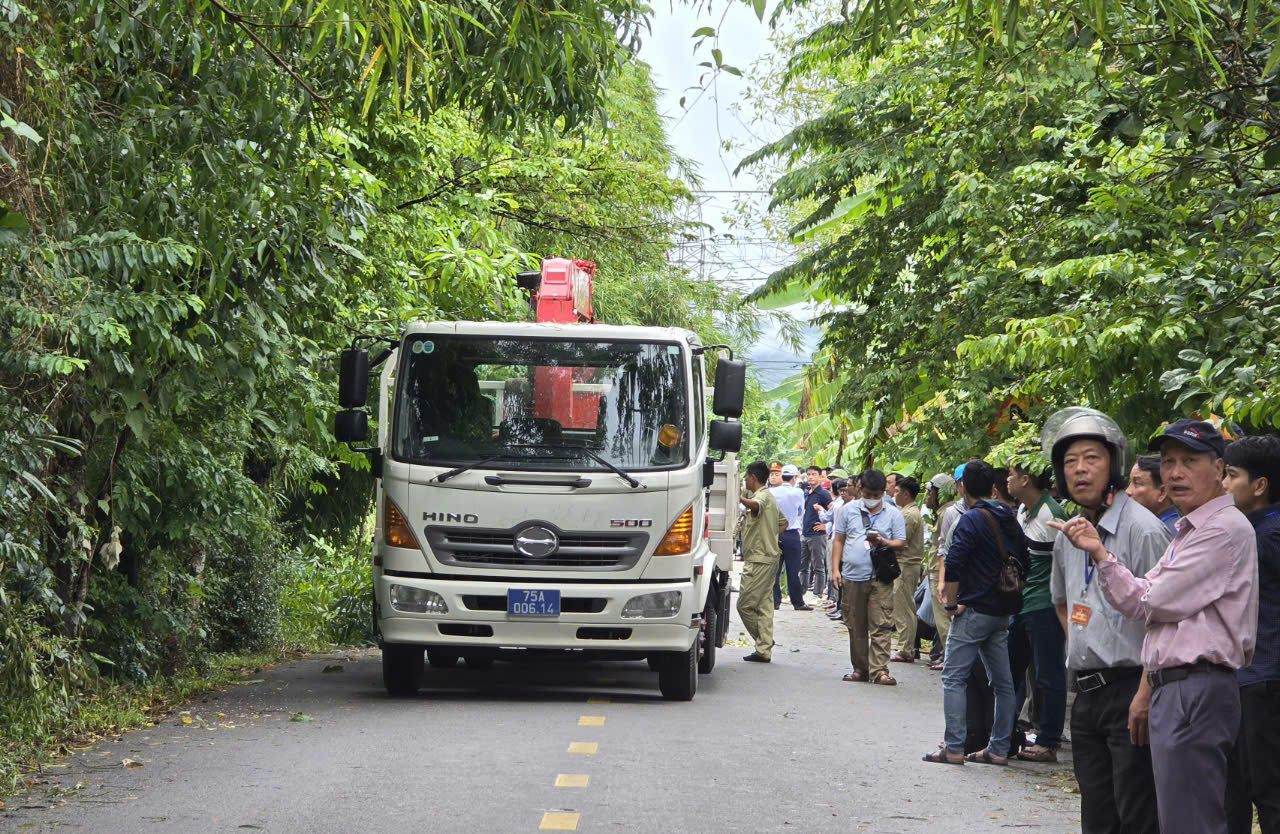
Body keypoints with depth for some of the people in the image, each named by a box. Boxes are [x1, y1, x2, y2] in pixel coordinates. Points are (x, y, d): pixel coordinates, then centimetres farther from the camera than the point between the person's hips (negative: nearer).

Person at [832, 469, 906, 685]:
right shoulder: (849, 511, 10)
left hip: (880, 579, -2)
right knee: (856, 627, 7)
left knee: (881, 626, -8)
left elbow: (901, 543, 5)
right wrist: (835, 568, 4)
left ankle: (879, 670, -8)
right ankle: (860, 669, 17)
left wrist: (883, 542, -15)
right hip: (852, 577, 2)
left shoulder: (893, 514, 7)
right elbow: (838, 540, 12)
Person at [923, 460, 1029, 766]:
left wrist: (951, 603, -11)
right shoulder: (1010, 520, 11)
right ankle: (999, 749, 11)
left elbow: (954, 563, -20)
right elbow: (1022, 564, 17)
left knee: (954, 677, -4)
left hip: (974, 611, -8)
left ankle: (954, 748, -7)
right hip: (1002, 612, 8)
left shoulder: (972, 519, -12)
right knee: (1002, 681, 9)